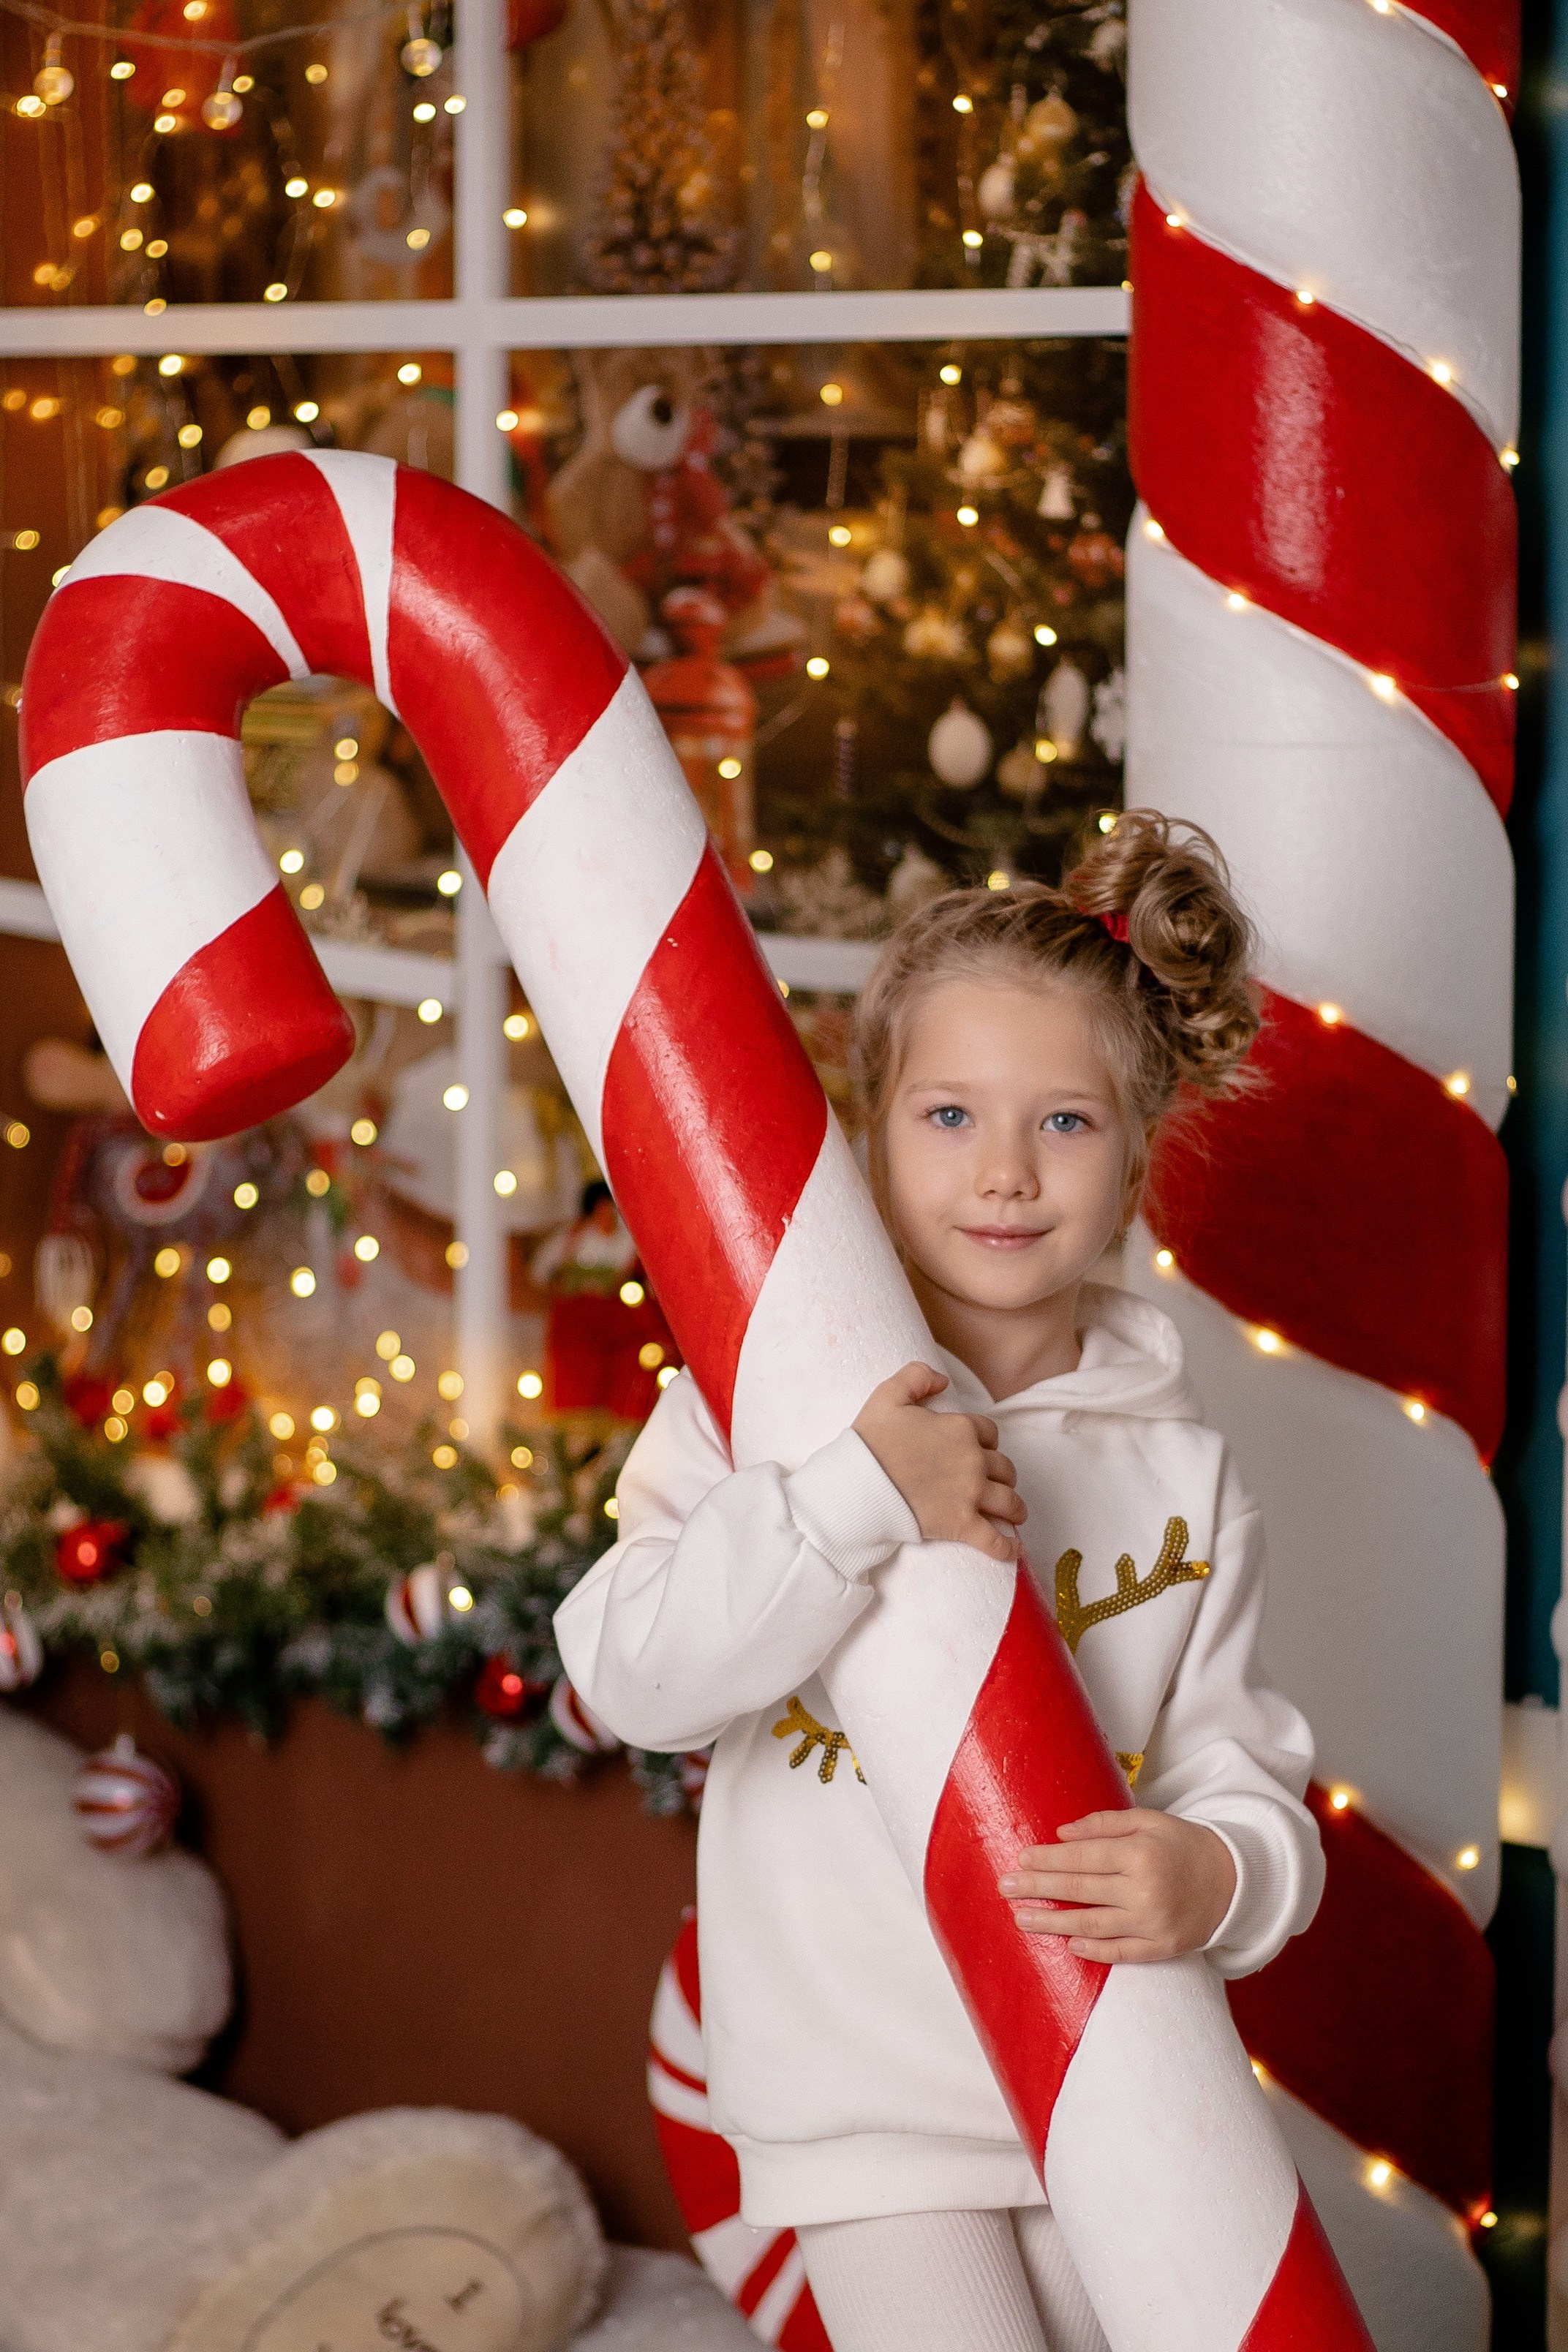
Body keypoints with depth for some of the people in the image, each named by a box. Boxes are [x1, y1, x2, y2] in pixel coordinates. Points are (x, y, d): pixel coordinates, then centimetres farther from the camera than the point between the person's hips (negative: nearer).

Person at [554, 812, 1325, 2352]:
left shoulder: (1179, 1471, 2)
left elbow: (1240, 1766, 1)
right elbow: (629, 1674, -18)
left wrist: (1223, 1870, -23)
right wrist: (859, 1497, -27)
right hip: (869, 2100, -3)